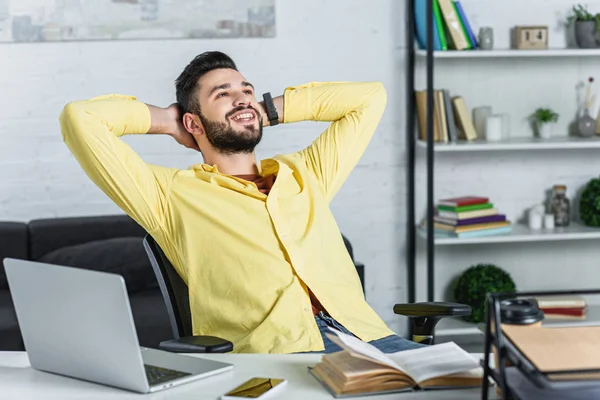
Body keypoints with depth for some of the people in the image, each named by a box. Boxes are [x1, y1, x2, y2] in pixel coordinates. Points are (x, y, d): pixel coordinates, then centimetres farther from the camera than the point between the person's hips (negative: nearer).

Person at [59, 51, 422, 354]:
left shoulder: (303, 176, 28)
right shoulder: (172, 194, 14)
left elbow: (371, 97, 37)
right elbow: (78, 117, 7)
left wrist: (269, 111, 32)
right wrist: (166, 121, 23)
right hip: (276, 353, -5)